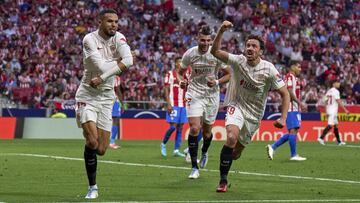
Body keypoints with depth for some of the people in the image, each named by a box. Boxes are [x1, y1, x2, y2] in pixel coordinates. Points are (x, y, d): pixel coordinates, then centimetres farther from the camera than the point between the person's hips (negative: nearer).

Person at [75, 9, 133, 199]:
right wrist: (120, 62, -12)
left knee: (101, 150, 0)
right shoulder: (90, 39, -14)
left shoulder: (118, 38, -1)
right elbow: (101, 65, -25)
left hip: (106, 97, 4)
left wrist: (102, 78, -24)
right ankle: (92, 187, -2)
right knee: (92, 143, -18)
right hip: (87, 96, -4)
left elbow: (128, 60, -18)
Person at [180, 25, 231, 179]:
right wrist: (181, 80, -12)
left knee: (207, 131, 12)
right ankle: (194, 168, -10)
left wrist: (217, 82, -19)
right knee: (194, 128, -17)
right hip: (194, 95, -1)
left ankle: (204, 153, 48)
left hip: (212, 95, 1)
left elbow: (228, 74, 0)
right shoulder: (189, 54, -8)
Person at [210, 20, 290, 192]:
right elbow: (215, 51, -20)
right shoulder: (238, 61, -12)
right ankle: (223, 180, -21)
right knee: (232, 137, -31)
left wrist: (283, 118, -18)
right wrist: (221, 31, -34)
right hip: (236, 106, -2)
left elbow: (285, 94, -8)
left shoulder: (269, 70, -14)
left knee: (236, 152, 8)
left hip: (254, 114, 2)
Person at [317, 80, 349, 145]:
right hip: (333, 111, -9)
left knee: (336, 125, 14)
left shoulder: (328, 91, 15)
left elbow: (326, 102, 16)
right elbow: (339, 101, -15)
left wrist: (327, 112, 19)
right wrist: (345, 109, -13)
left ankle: (339, 141, 17)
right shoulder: (336, 91, -11)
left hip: (329, 111, 9)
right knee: (330, 125, -14)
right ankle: (321, 138, -23)